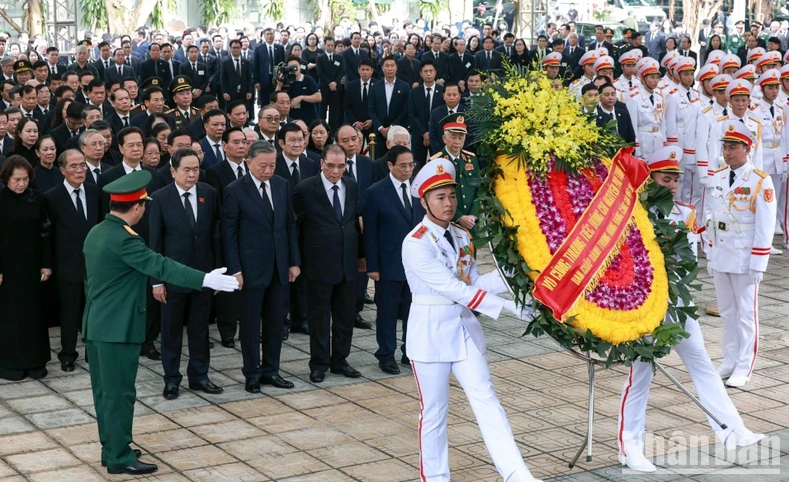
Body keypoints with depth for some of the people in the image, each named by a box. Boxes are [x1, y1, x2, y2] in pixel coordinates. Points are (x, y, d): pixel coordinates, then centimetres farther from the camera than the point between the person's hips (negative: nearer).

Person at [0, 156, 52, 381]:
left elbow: (45, 233, 5)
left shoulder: (37, 199, 1)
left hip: (32, 266, 3)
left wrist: (47, 264, 2)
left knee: (33, 311, 8)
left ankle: (35, 360, 16)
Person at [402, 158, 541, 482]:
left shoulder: (462, 237, 8)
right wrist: (507, 306, -24)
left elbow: (473, 283, 7)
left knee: (485, 399, -2)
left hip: (464, 327, 6)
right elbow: (453, 288, -22)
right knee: (434, 411, 4)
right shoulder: (416, 243, -16)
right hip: (431, 332, -6)